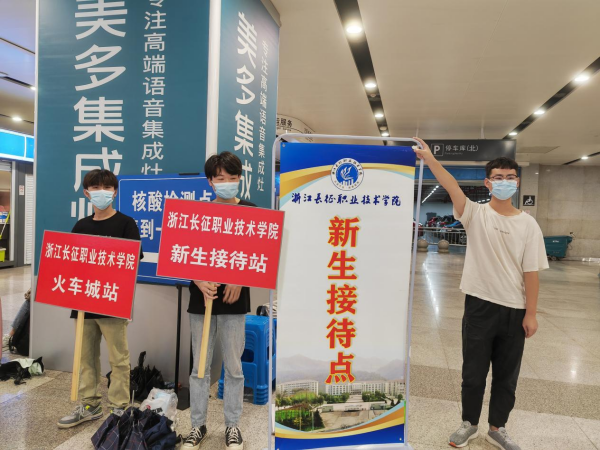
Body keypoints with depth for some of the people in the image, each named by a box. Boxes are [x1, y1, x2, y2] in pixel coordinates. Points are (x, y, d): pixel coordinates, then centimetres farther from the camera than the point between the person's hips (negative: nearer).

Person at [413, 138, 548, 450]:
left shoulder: (528, 225, -1)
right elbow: (452, 187, -22)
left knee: (506, 376, 15)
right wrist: (429, 159, -35)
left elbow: (530, 272, -1)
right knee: (473, 372, 12)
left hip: (514, 311, 2)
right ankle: (469, 424, 33)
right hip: (480, 306, -1)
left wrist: (530, 314, -2)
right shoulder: (476, 215, -5)